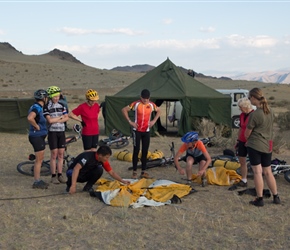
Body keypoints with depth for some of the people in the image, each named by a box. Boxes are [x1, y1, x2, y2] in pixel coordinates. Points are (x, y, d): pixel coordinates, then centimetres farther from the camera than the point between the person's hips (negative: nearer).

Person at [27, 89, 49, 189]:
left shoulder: (37, 107, 12)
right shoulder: (37, 108, -19)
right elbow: (30, 118, -37)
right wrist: (37, 126, -24)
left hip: (39, 137, 10)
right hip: (37, 137, -10)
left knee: (40, 159, 16)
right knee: (39, 160, -3)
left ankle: (38, 180, 24)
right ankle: (37, 182, 5)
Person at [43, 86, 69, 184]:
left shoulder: (62, 106, 8)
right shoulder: (46, 107, -6)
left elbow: (66, 118, 0)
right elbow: (50, 120, -16)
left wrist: (55, 120, -13)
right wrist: (60, 117, -6)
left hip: (61, 132, 4)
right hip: (52, 132, -4)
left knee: (61, 154, 4)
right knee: (54, 154, -3)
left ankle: (60, 175, 11)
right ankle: (53, 176, 4)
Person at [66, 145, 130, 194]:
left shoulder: (103, 161, -11)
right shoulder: (88, 156, -34)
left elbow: (112, 172, 1)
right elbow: (76, 168, -45)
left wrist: (122, 181, -8)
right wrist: (73, 185, -53)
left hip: (85, 174, 5)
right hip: (73, 172, -5)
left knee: (99, 170, -21)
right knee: (72, 174, -40)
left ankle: (88, 187, -4)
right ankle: (69, 185, -6)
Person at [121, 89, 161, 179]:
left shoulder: (152, 105, 1)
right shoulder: (136, 104, -9)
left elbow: (159, 111, 19)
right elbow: (124, 110, -5)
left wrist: (154, 120, 5)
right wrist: (130, 121, -10)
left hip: (146, 131, 3)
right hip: (137, 130, -3)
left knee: (145, 151, 6)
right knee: (136, 151, -2)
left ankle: (143, 172, 13)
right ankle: (134, 172, 4)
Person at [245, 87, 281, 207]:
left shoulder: (254, 114, -17)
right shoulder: (270, 111, 5)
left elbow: (247, 133, -9)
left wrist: (247, 139, 14)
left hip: (254, 145, -7)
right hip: (268, 145, 7)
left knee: (257, 172, 0)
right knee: (268, 172, 15)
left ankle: (259, 199, 4)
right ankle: (276, 197, 20)